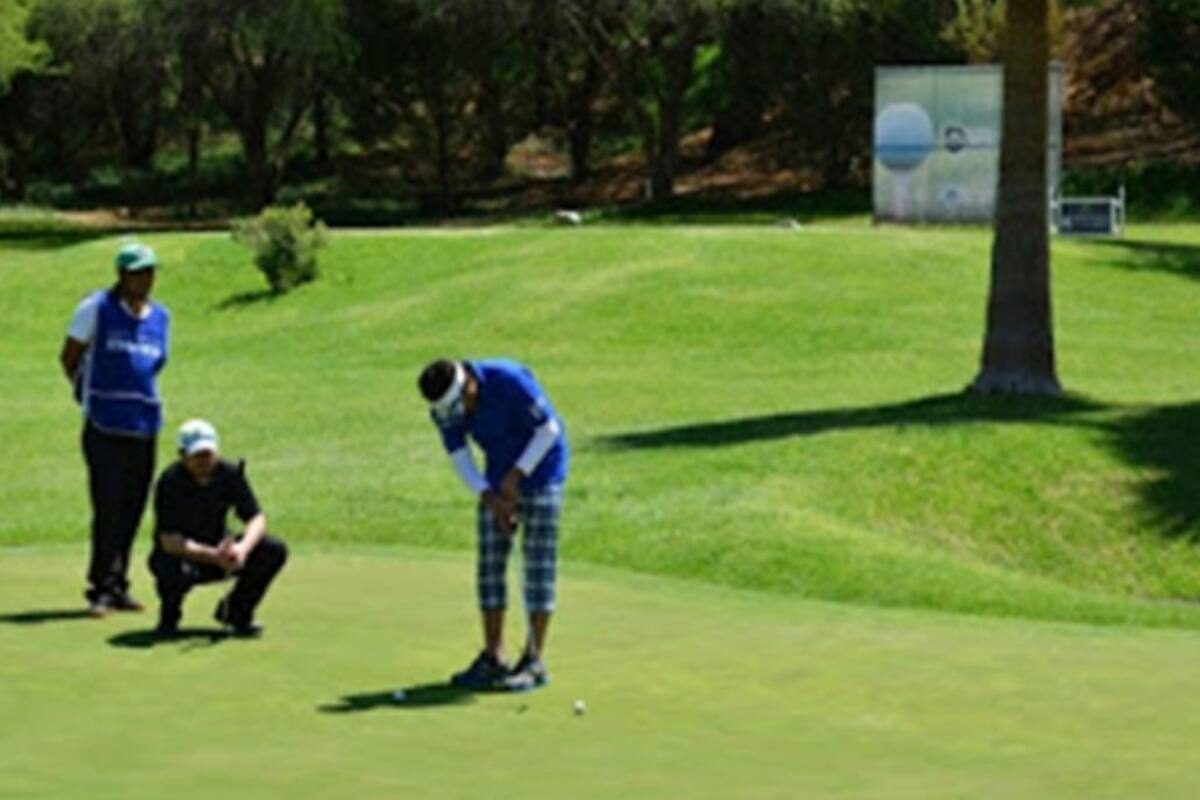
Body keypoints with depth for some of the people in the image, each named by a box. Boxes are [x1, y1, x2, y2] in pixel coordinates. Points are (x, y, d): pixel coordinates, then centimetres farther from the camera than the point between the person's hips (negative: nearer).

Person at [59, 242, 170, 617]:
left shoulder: (160, 317, 11)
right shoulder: (97, 308, -2)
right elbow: (69, 357, 7)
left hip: (145, 427, 5)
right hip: (105, 426, -5)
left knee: (132, 512, 6)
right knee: (109, 510, -9)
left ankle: (116, 587, 14)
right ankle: (102, 588, -4)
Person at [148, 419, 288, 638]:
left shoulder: (229, 474, -10)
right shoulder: (170, 482, -23)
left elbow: (256, 519, -8)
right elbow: (169, 542, -28)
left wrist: (243, 548, -31)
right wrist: (214, 556, -41)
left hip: (218, 550, 4)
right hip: (180, 554, -4)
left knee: (275, 551, -18)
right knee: (176, 572, -41)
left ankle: (236, 612, 4)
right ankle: (169, 618, -4)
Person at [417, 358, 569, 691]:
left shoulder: (510, 380, -30)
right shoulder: (444, 409, -12)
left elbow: (550, 429, -22)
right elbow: (460, 458, -5)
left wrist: (516, 476, -22)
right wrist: (490, 498, -18)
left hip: (541, 467, -6)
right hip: (500, 474, 6)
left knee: (538, 564, -8)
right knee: (490, 563, 1)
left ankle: (534, 661, -5)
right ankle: (493, 657, 6)